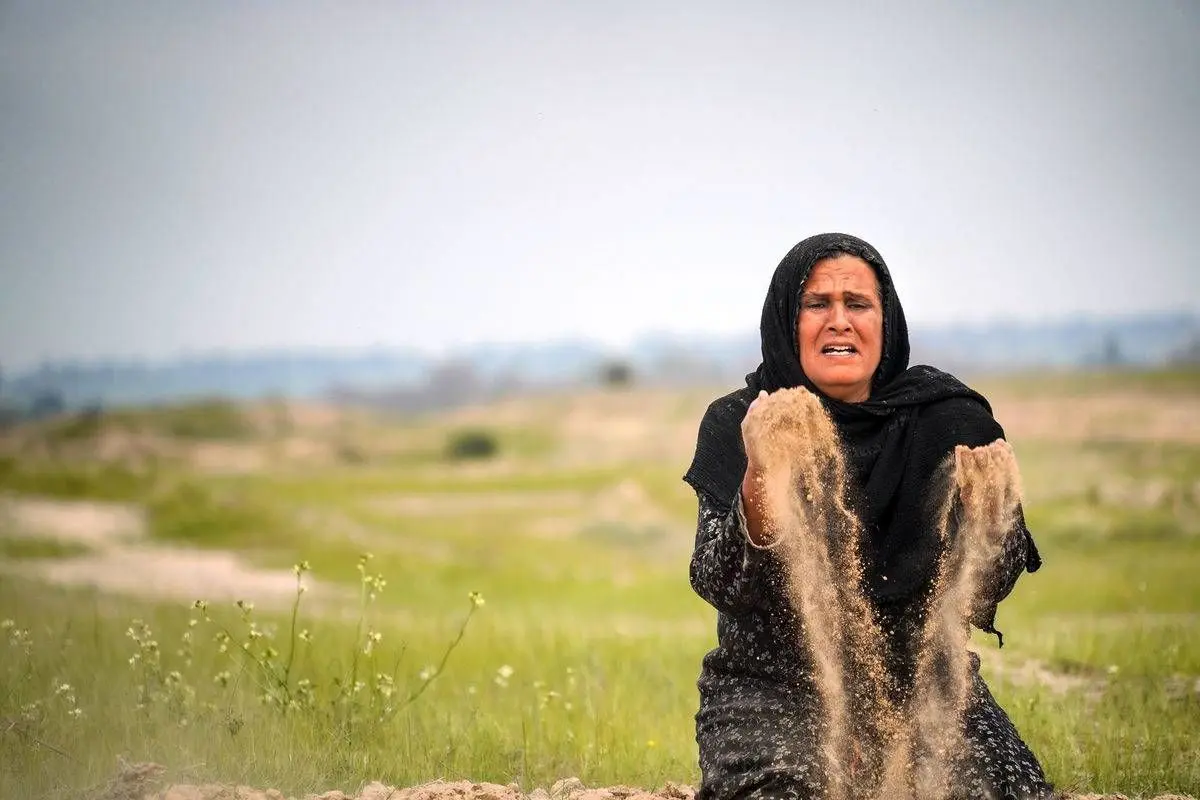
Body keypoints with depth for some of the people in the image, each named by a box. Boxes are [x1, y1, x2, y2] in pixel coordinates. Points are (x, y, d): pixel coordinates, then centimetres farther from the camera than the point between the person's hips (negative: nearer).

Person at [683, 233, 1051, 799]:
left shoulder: (942, 417, -1)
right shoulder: (735, 424, -4)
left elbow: (986, 588, -5)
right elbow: (719, 586, -16)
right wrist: (760, 479, -33)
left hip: (918, 681, 2)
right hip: (771, 688, -2)